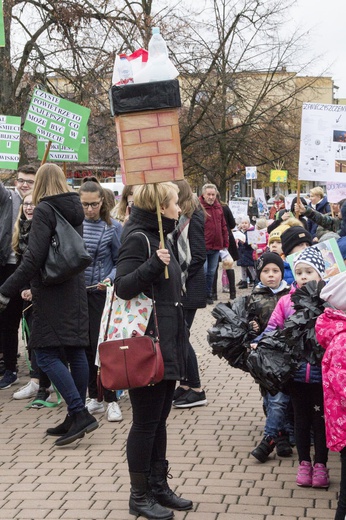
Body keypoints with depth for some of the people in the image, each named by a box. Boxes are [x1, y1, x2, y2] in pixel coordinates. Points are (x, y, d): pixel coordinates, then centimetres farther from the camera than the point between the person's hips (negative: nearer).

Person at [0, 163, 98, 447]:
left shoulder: (44, 210, -13)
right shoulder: (75, 209, 10)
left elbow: (34, 258, -21)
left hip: (53, 293, -8)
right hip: (75, 291, 8)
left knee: (47, 354, -6)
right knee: (75, 352, 10)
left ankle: (80, 413, -14)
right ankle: (76, 418, 16)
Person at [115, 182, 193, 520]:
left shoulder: (157, 236, 15)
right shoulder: (137, 238, -14)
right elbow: (123, 287, -21)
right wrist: (153, 265, -36)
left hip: (167, 345, 9)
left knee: (159, 420, 15)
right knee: (145, 423, 0)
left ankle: (158, 487, 26)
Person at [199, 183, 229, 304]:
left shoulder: (218, 207, 12)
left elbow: (223, 226, 16)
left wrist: (225, 244, 14)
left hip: (216, 246, 6)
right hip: (202, 247, -6)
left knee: (211, 272, 12)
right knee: (203, 271, -8)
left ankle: (208, 295, 23)